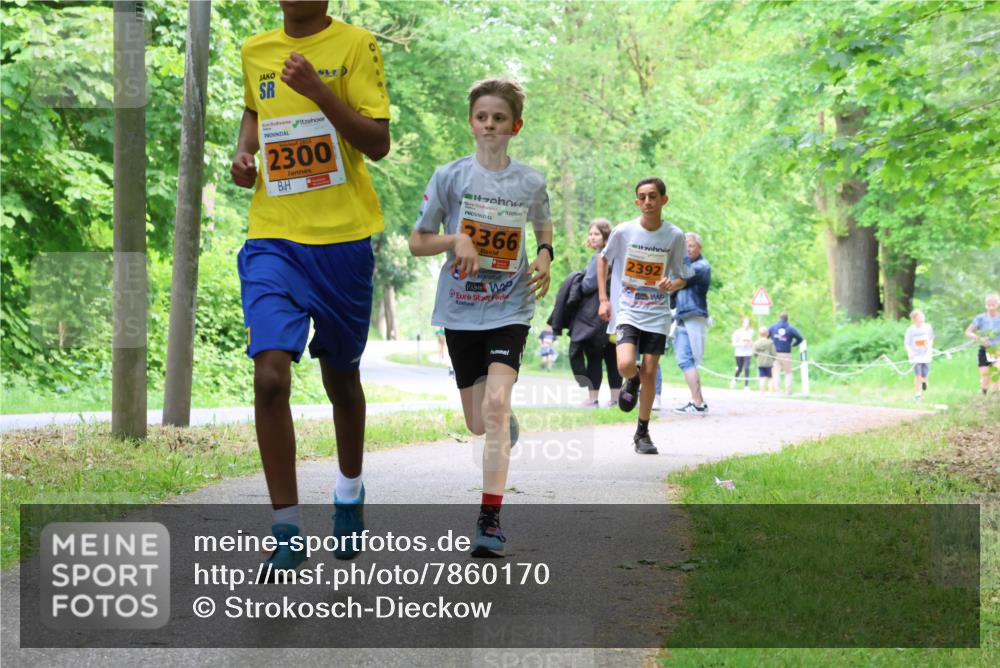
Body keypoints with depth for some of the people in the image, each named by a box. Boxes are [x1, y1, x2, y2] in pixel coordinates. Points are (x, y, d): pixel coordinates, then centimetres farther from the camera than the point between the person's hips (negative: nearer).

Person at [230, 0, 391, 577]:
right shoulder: (255, 52, 10)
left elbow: (378, 143, -11)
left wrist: (317, 89, -22)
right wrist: (244, 152, 11)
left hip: (344, 237, -2)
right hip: (273, 238, 2)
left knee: (341, 376, 15)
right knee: (270, 374, -16)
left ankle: (350, 493, 43)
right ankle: (288, 533, -9)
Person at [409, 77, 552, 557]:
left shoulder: (531, 182, 0)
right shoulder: (450, 177, -3)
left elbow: (543, 227, 20)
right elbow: (416, 242, 2)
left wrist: (544, 256, -1)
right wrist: (456, 239, -17)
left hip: (510, 308, -1)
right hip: (461, 311, 2)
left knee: (496, 404, -22)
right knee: (478, 423, 10)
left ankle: (490, 521, -21)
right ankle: (509, 424, 50)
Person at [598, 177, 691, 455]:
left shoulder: (675, 236, -4)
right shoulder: (623, 231, -6)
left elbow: (681, 277, 6)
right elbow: (603, 259, 11)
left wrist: (672, 285, -19)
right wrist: (603, 299, 4)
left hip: (657, 315, 1)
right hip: (627, 311, -1)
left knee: (650, 372, 1)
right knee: (626, 366, -21)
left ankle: (642, 433, 17)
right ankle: (632, 380, 18)